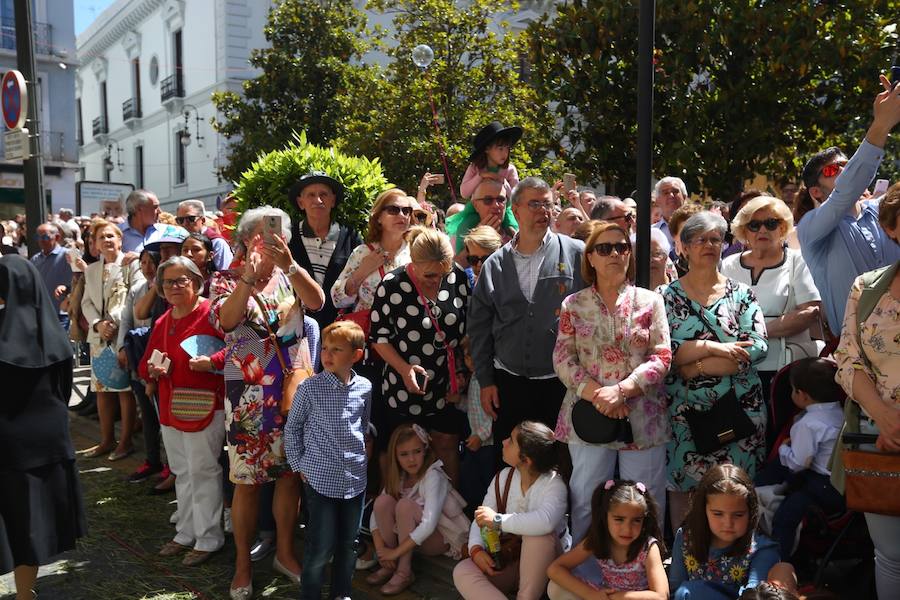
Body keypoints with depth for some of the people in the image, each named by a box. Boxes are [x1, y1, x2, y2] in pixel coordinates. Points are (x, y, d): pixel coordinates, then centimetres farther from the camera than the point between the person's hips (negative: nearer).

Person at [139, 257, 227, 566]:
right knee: (182, 472, 18)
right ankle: (187, 532, 32)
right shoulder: (161, 323, 13)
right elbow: (145, 364, 19)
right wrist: (153, 369, -3)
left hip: (203, 407, -8)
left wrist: (212, 361, -31)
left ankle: (208, 539, 13)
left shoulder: (212, 313, -12)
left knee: (202, 471, 0)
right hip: (170, 408, 8)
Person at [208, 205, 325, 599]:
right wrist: (249, 276, -29)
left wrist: (289, 264, -26)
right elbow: (225, 321, -21)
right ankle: (243, 562, 21)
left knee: (290, 473, 11)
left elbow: (317, 302, -14)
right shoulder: (226, 279, -2)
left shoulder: (289, 276, 6)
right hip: (249, 393, -3)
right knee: (247, 479, 5)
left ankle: (285, 551, 28)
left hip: (294, 389, 3)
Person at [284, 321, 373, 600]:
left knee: (348, 542, 15)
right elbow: (292, 428, 1)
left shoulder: (364, 388, 0)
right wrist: (298, 465, 0)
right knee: (321, 545, 1)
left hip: (355, 479, 4)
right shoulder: (309, 388, -9)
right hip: (320, 478, -4)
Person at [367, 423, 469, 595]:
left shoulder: (433, 476, -23)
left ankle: (404, 572, -22)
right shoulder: (397, 476, -3)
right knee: (382, 501, -20)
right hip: (411, 536, 6)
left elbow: (429, 524, -32)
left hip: (440, 538, -6)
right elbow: (377, 512, -6)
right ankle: (390, 565, -9)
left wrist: (395, 551, -29)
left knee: (405, 505, -31)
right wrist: (380, 548, -20)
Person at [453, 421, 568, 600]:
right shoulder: (503, 478, -1)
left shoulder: (553, 484, -19)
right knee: (462, 571, -22)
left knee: (539, 533, -37)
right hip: (507, 561, 5)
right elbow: (481, 520, 1)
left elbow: (545, 522, -41)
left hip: (542, 566, -5)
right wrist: (476, 549, -21)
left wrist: (498, 520, -33)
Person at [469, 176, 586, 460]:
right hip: (508, 383, 2)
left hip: (562, 383, -2)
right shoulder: (495, 265, 7)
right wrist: (485, 381, 6)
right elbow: (479, 327, 9)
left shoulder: (576, 254, -2)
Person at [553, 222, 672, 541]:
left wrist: (621, 390, -16)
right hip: (588, 413, 1)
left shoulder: (650, 301, 4)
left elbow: (662, 358, -3)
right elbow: (562, 359, 0)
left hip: (642, 416, 0)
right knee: (585, 501, 7)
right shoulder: (574, 305, 6)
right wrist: (597, 395, -14)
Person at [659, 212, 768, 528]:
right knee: (682, 484, 4)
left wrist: (694, 367, -13)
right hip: (685, 410, 0)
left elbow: (759, 347, -7)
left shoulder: (742, 294, 6)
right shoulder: (668, 295, 4)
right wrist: (711, 347, -16)